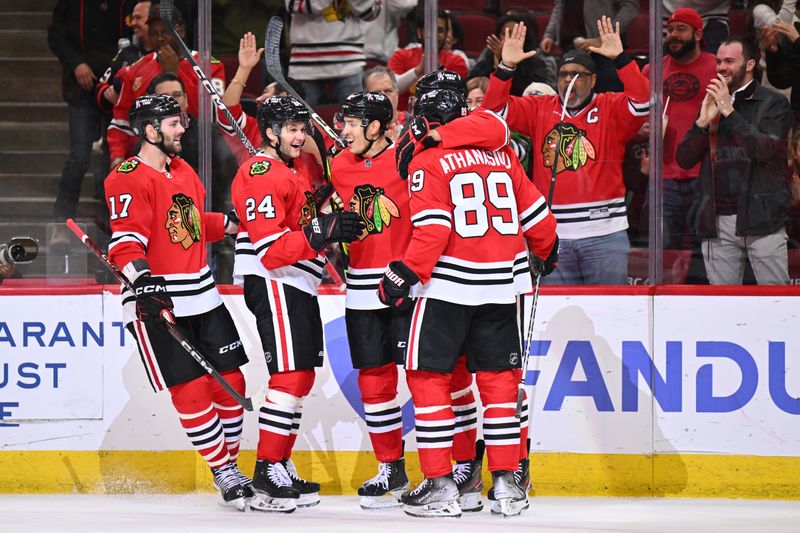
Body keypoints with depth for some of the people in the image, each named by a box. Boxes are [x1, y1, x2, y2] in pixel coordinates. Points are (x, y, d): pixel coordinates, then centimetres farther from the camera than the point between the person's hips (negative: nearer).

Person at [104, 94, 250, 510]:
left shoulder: (182, 171, 15)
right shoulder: (129, 179, -12)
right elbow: (125, 240, -22)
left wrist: (237, 223, 27)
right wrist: (142, 277, -36)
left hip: (202, 295, 8)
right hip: (156, 302, -8)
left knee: (229, 381, 7)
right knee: (191, 390, -9)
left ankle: (231, 466, 20)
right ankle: (223, 473, 1)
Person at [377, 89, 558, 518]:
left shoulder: (428, 164, -6)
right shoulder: (502, 157, 9)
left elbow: (431, 230, -16)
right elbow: (537, 216, 14)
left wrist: (405, 274, -11)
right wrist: (548, 253, 32)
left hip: (447, 287, -5)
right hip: (502, 286, 5)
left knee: (428, 378, 3)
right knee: (499, 380, 12)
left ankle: (439, 485, -2)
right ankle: (506, 483, 10)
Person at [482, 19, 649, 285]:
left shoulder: (610, 108, 3)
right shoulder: (539, 109, 11)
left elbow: (641, 102, -14)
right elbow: (495, 109, 6)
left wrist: (620, 59, -22)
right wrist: (506, 68, -8)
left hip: (604, 236, -2)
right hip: (552, 236, 2)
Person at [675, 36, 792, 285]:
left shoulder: (773, 103, 3)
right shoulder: (711, 104, 17)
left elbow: (766, 150, -14)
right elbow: (684, 159, 10)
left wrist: (729, 112, -13)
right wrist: (703, 122, -6)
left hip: (760, 218, -4)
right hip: (718, 222, 4)